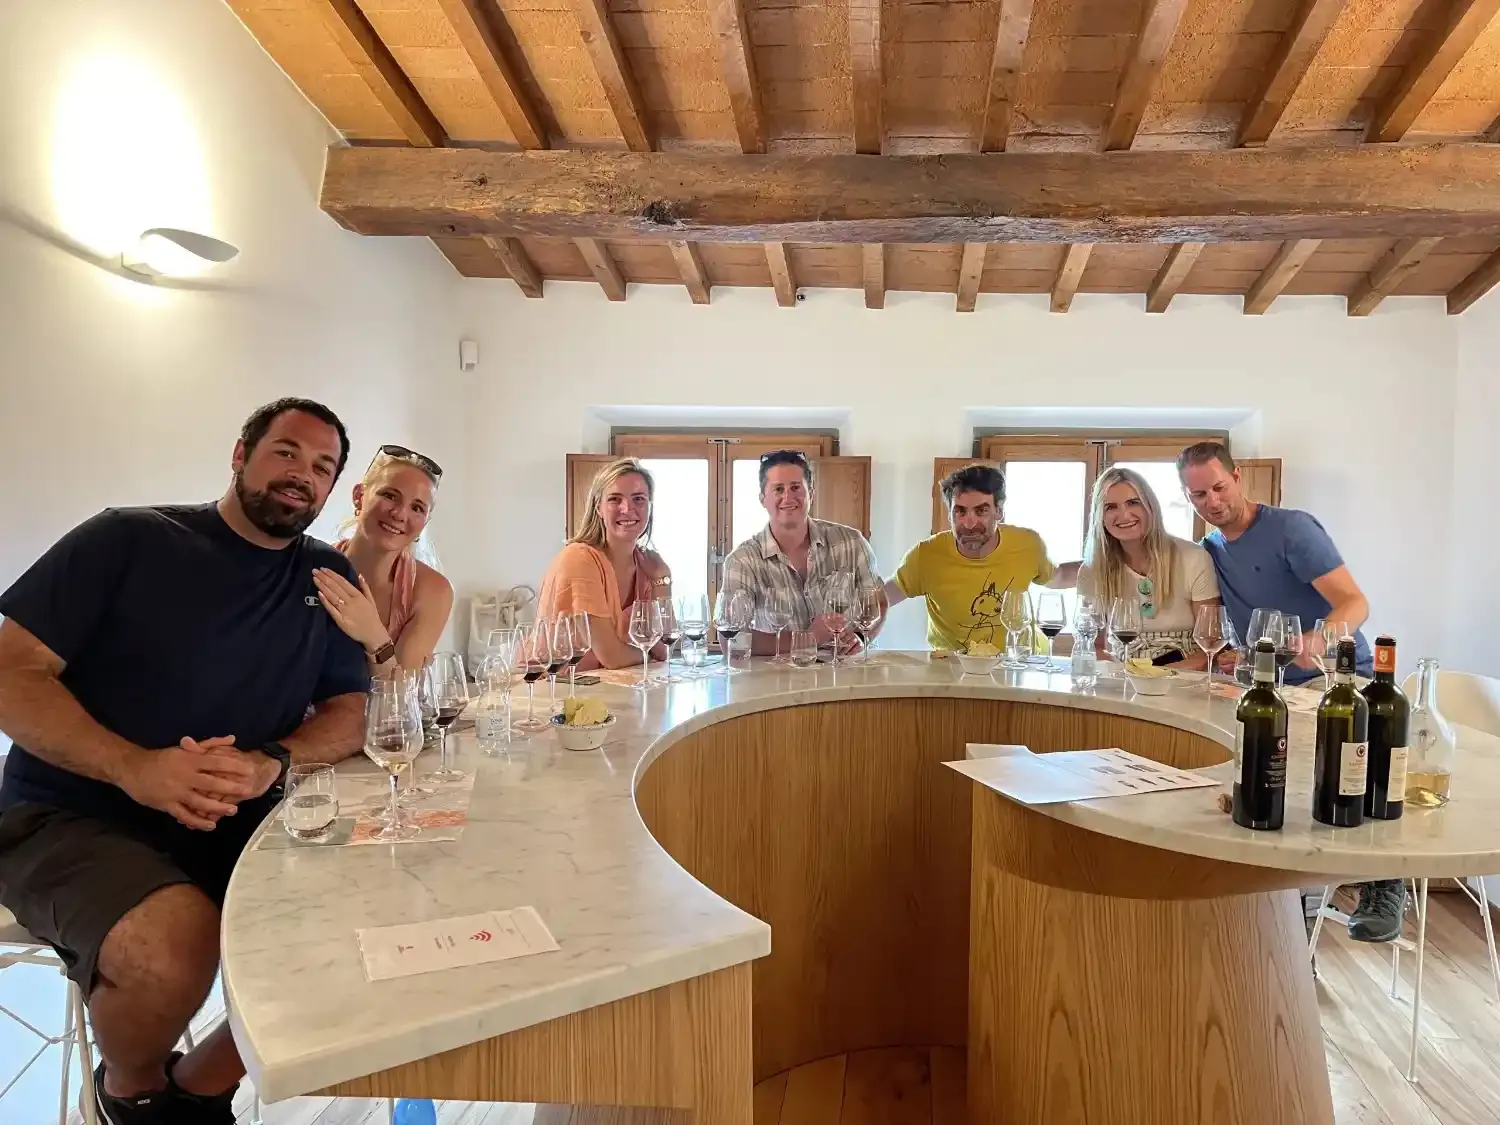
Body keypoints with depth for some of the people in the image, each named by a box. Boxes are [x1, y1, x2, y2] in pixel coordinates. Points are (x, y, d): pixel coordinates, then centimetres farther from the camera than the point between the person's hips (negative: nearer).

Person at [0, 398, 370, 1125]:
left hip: (233, 828, 5)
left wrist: (271, 761, -18)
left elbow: (350, 714, 4)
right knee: (177, 943, -32)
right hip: (71, 818, -4)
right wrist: (134, 767, -26)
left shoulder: (327, 579, 6)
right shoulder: (127, 540, -5)